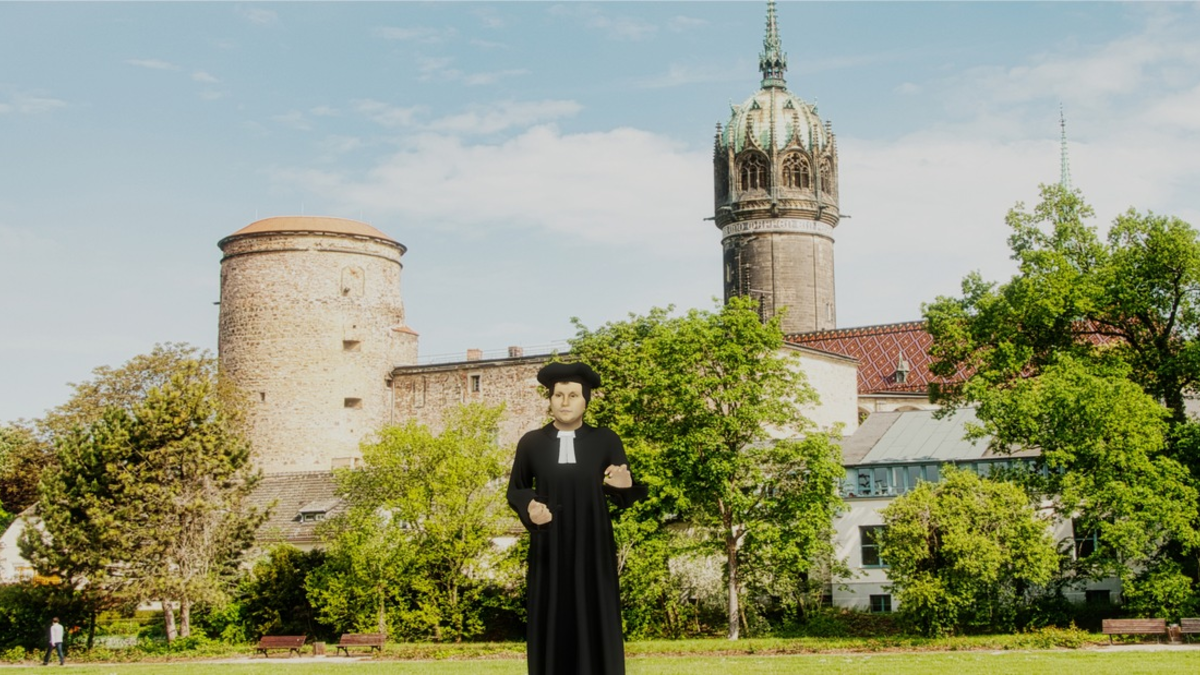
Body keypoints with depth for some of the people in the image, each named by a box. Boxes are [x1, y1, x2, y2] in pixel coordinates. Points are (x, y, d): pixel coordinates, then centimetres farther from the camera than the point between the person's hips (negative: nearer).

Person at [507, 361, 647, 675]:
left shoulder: (606, 441, 1)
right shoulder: (531, 443, 3)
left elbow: (623, 497, 3)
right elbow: (515, 490, 12)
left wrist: (625, 486, -21)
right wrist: (528, 507, -11)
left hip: (593, 547, 0)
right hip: (549, 548, 1)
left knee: (595, 623, -2)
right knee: (551, 625, -1)